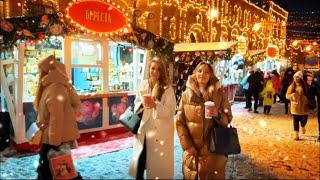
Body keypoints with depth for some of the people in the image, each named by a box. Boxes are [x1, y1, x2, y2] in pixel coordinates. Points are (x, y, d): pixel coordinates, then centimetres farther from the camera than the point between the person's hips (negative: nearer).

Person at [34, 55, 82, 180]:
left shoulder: (55, 89, -21)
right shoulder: (51, 86, 11)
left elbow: (56, 118, -25)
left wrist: (54, 142, -22)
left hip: (56, 139, -9)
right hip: (52, 137, 9)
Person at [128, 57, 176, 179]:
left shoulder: (167, 89, -8)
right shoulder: (144, 84, 5)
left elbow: (171, 111, -13)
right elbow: (137, 103, 13)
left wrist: (155, 105, -25)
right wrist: (142, 104, -9)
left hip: (160, 131, -4)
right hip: (144, 128, 4)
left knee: (158, 161, 5)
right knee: (140, 158, 11)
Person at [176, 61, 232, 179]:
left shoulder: (219, 94, 1)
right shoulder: (186, 94, 1)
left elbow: (228, 118, 1)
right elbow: (179, 122, -1)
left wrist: (218, 115, -20)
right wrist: (187, 145, -8)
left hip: (213, 148, 0)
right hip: (191, 149, 1)